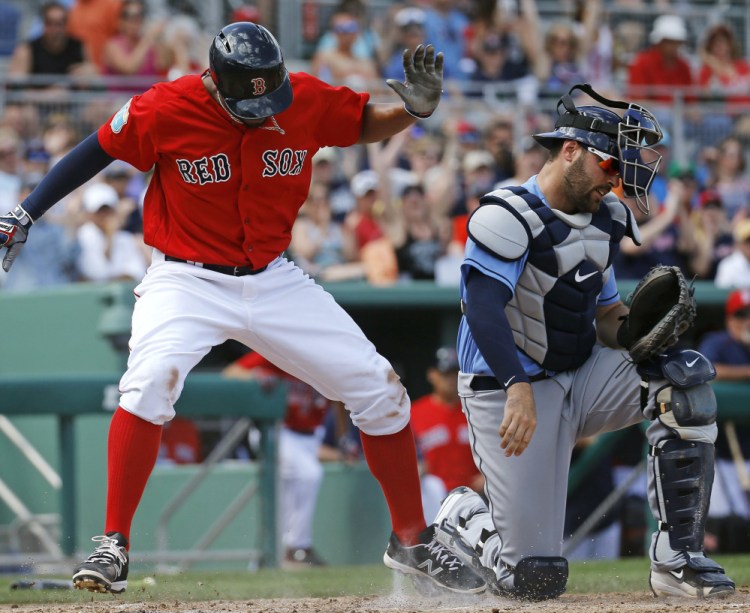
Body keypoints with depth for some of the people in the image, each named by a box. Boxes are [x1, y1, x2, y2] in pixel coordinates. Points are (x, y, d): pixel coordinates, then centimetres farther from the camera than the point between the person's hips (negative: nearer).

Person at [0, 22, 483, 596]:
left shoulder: (307, 100, -9)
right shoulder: (167, 109, -17)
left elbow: (370, 122, 7)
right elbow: (95, 153, -4)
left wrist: (415, 107, -15)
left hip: (276, 283, 4)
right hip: (188, 282, -4)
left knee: (380, 390, 1)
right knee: (150, 379, -32)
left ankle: (413, 542, 20)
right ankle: (113, 546, -23)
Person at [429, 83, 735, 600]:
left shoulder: (605, 219, 8)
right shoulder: (508, 217, -16)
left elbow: (606, 314, 14)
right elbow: (482, 308, -28)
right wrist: (518, 388, -42)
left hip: (583, 379, 7)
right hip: (509, 389, -7)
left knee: (685, 374, -21)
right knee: (536, 579, -13)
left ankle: (677, 558, -16)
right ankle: (461, 519, 24)